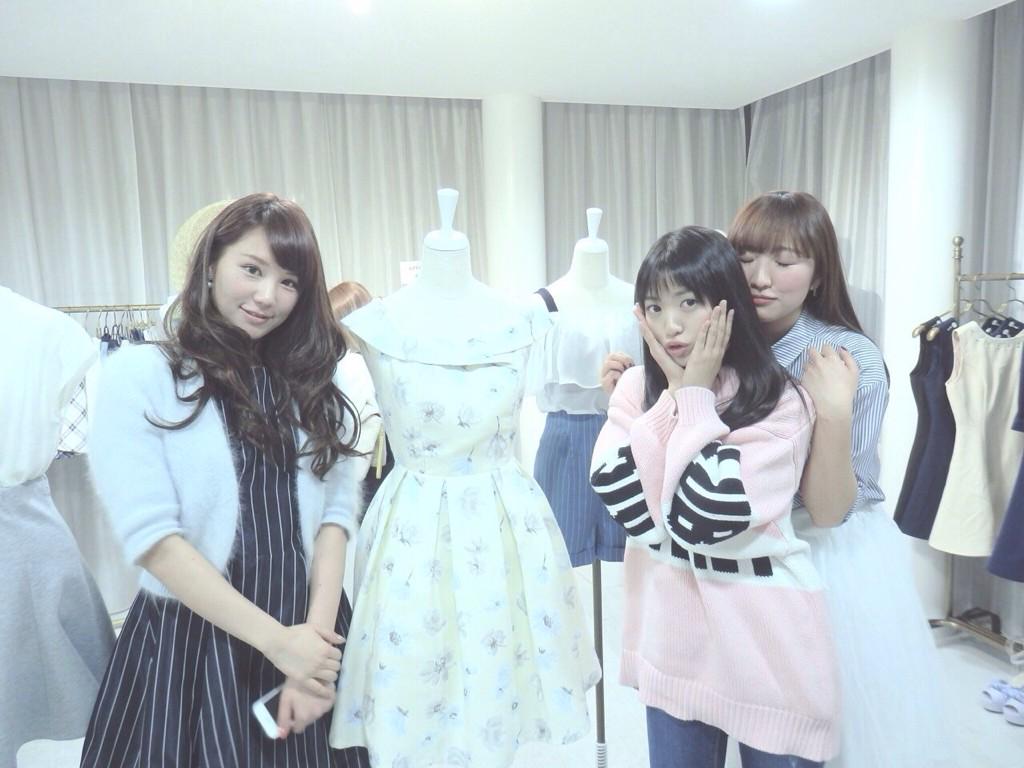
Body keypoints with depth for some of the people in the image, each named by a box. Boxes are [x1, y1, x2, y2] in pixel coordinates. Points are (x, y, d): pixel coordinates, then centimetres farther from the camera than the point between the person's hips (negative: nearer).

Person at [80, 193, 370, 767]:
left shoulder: (314, 382, 4)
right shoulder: (140, 375, -9)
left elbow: (337, 511, -1)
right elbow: (151, 535, -15)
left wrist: (314, 633, -13)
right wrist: (277, 640, -16)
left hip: (311, 638, 4)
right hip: (190, 640, -3)